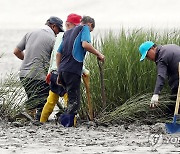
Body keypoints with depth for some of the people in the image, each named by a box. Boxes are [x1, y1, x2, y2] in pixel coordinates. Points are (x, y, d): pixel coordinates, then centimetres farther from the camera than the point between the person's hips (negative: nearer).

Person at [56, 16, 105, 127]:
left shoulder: (68, 32, 27)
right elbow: (85, 44, -15)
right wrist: (98, 54, -2)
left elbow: (58, 54, 26)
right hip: (73, 70, -7)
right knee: (75, 101, -10)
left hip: (62, 70, 7)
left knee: (71, 98, 14)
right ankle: (66, 120, -30)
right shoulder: (84, 28, 6)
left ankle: (70, 124, 6)